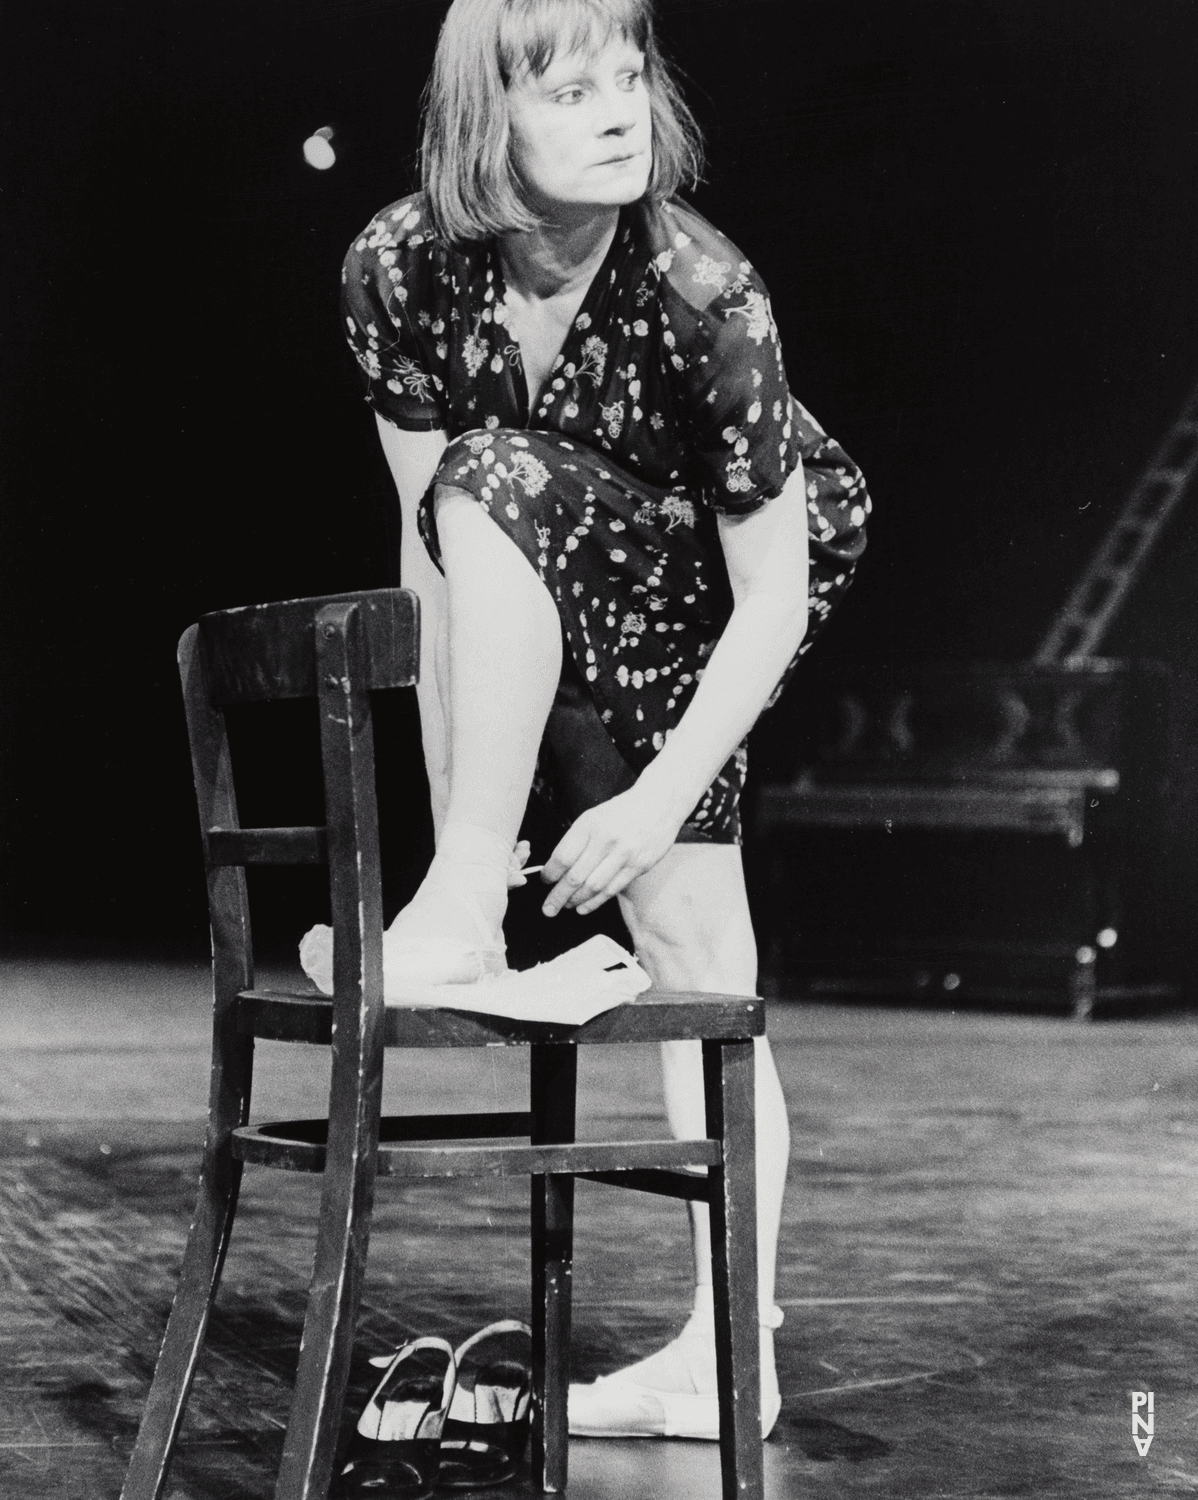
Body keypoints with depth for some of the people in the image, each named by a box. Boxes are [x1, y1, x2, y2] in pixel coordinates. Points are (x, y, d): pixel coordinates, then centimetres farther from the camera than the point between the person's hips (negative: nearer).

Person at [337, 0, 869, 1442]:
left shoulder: (702, 293, -31)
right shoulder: (401, 268, -20)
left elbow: (769, 603, -26)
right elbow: (428, 550, -16)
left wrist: (658, 801, -30)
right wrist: (457, 802, -19)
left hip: (743, 577, -4)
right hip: (574, 607, 4)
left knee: (499, 484, -31)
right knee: (687, 936, -1)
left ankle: (463, 912, -25)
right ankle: (724, 1359, 5)